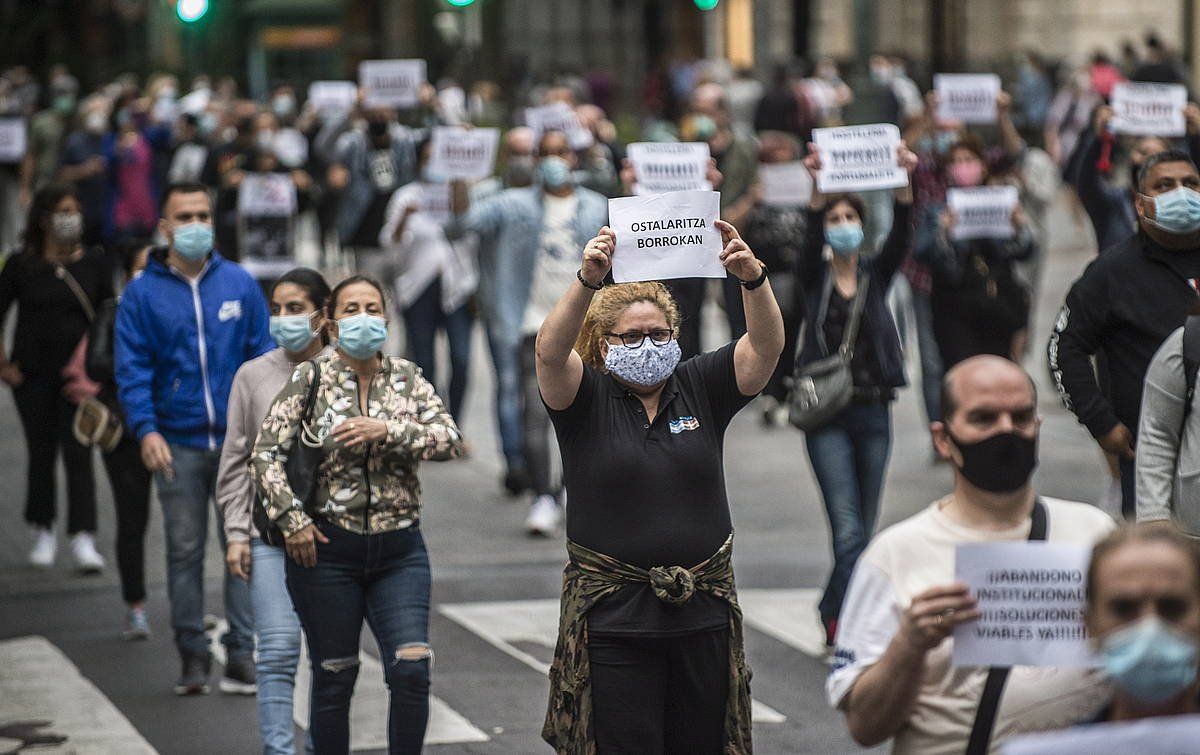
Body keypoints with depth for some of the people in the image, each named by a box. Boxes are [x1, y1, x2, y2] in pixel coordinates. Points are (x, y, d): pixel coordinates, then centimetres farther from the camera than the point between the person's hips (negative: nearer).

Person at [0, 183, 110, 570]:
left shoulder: (93, 261, 2)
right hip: (33, 375, 0)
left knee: (78, 453, -7)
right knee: (41, 452, 8)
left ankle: (83, 538, -10)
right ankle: (43, 533, 22)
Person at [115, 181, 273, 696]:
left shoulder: (239, 284, 5)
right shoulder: (143, 294, 1)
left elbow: (263, 357, 6)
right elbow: (132, 368, -3)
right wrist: (145, 430, -16)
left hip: (237, 441, 1)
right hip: (176, 444, -1)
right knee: (184, 550, 5)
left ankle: (241, 654, 5)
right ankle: (192, 654, 12)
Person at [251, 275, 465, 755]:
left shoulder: (407, 378, 6)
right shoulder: (310, 379, -1)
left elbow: (450, 440, -6)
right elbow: (266, 453, -5)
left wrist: (388, 431, -19)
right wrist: (292, 520, -14)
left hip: (400, 550, 2)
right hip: (328, 551, -2)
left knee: (412, 670, -11)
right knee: (334, 679, 5)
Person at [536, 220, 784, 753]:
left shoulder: (700, 389, 8)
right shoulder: (586, 398, 1)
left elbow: (766, 346, -5)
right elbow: (550, 351, -18)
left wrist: (753, 278, -24)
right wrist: (587, 281, -34)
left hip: (703, 610, 3)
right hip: (614, 616, -3)